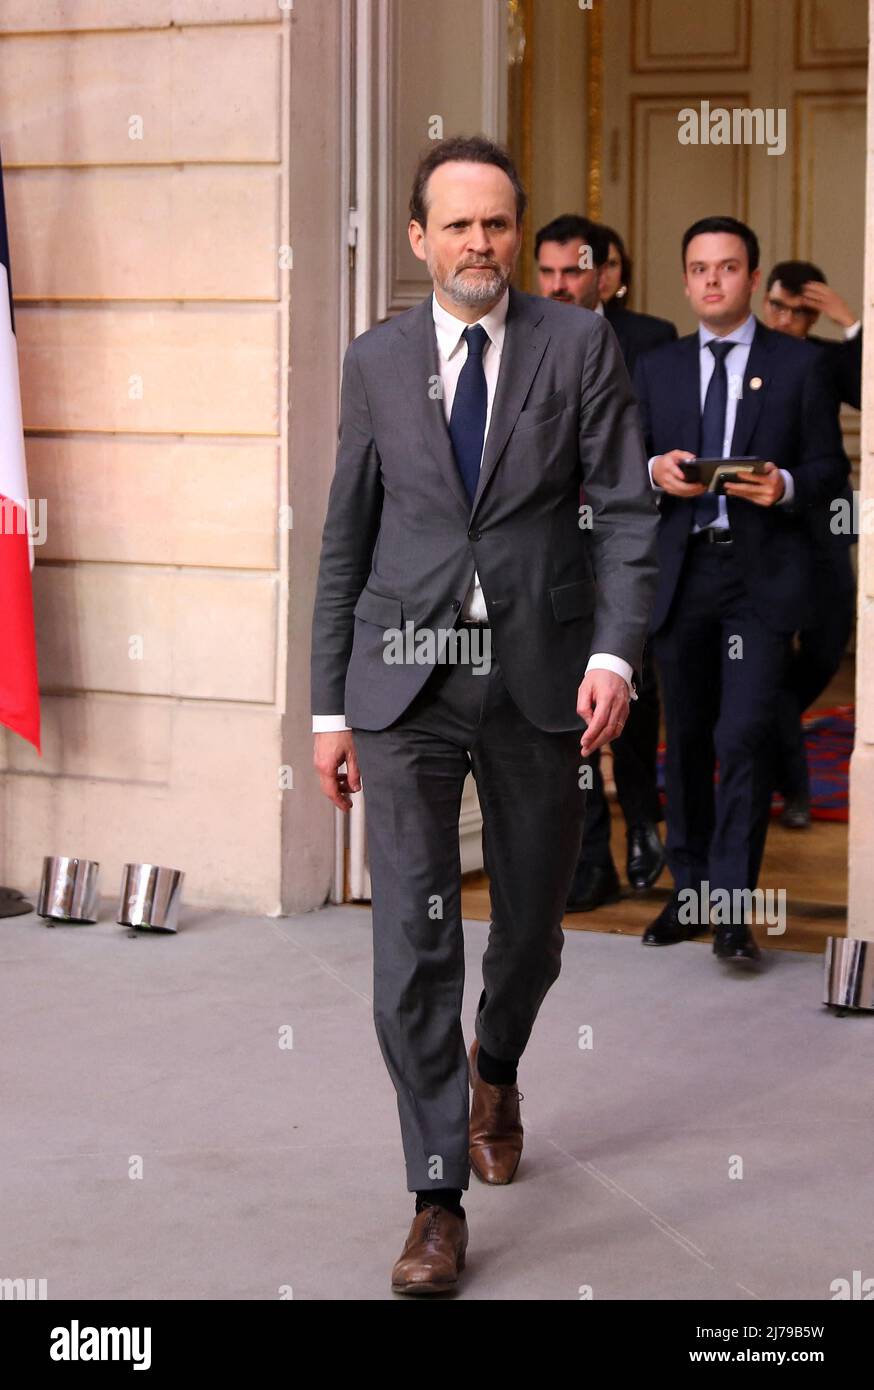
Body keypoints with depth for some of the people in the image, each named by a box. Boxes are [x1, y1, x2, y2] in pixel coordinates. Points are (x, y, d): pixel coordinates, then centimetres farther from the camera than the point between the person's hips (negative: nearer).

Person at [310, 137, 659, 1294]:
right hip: (408, 679, 0)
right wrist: (328, 708, 6)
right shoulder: (376, 362, 5)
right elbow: (346, 539, 8)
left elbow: (626, 510, -3)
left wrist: (615, 651, -18)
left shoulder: (579, 345, 0)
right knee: (414, 939, -8)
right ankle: (439, 1201, 0)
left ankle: (494, 1072, 48)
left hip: (540, 677, 0)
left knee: (532, 924, 15)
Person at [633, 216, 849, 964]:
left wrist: (786, 486, -17)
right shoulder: (656, 369, 13)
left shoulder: (800, 364, 5)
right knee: (686, 739, 10)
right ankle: (690, 892, 21)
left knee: (744, 735, -14)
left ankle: (732, 906, -10)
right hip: (682, 572, 4)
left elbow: (831, 467, 3)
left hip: (763, 574, -3)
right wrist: (656, 471, -10)